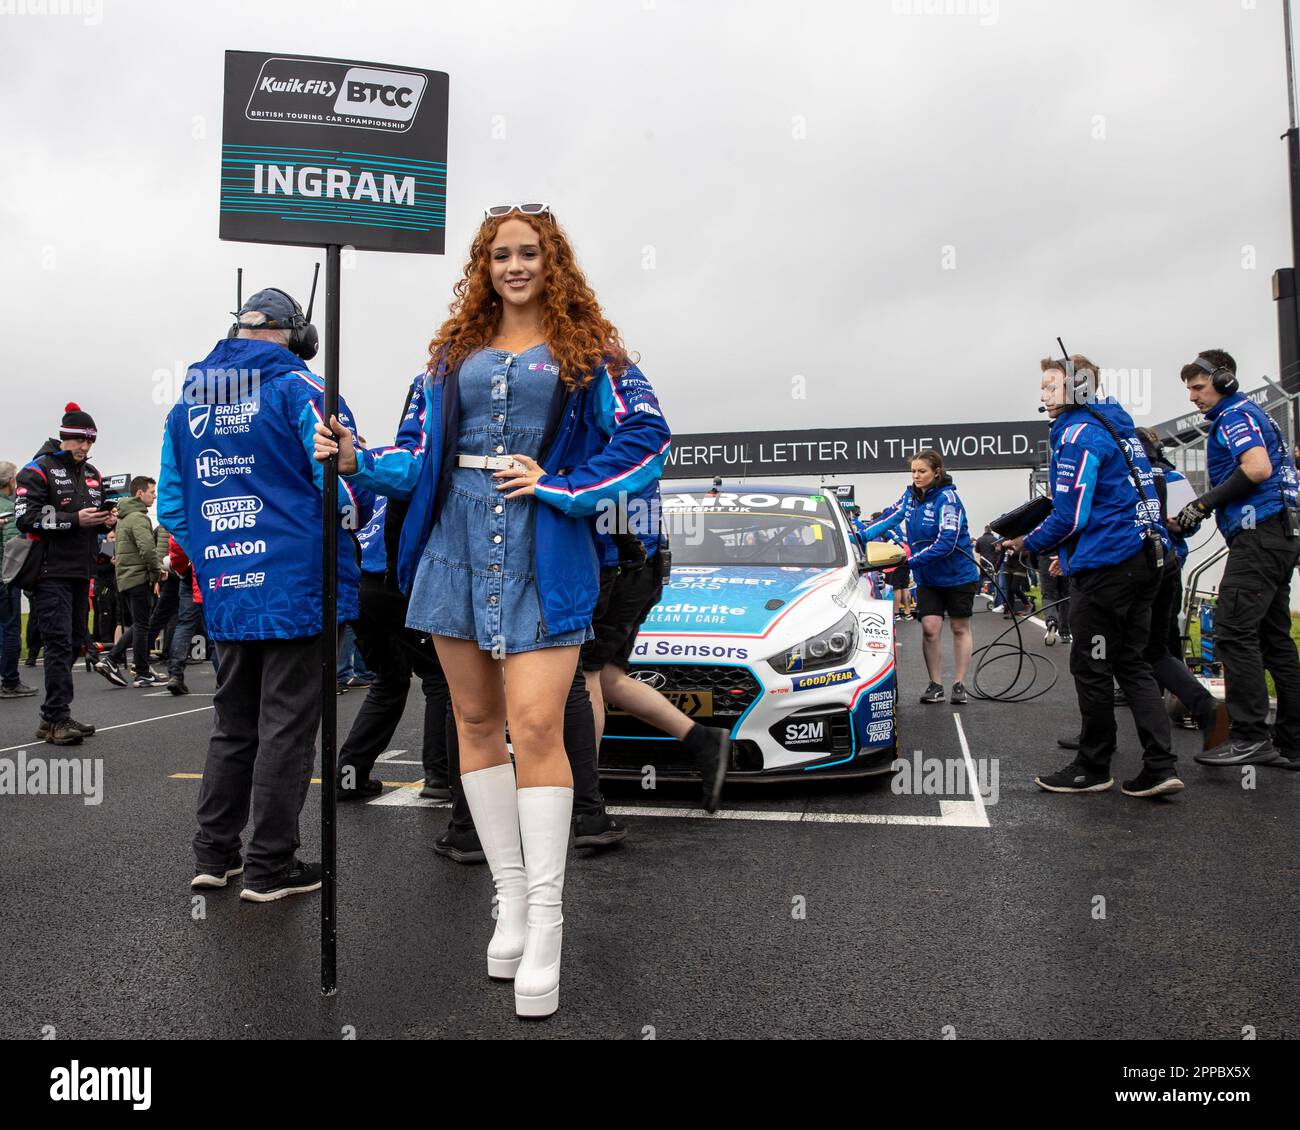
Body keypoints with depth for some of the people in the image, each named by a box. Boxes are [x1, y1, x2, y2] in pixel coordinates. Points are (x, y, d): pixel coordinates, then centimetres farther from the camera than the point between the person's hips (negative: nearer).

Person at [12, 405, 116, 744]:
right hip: (51, 572, -8)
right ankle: (57, 718, -9)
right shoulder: (38, 471, -5)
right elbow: (25, 518, -14)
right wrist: (75, 519, -20)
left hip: (81, 572, 8)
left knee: (73, 643, 9)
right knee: (59, 643, -12)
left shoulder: (92, 474, 18)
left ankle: (53, 716, 17)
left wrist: (105, 519, 3)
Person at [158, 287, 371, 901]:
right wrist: (349, 529, 6)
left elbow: (172, 506, 13)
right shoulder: (298, 388, -7)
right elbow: (344, 480, -14)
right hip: (298, 586, -6)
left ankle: (214, 854, 24)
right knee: (286, 726, 2)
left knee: (232, 723, 18)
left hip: (226, 593, 6)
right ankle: (269, 867, 9)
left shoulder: (186, 403, 12)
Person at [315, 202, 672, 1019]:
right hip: (458, 545, 5)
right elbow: (419, 452, 12)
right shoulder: (455, 349, 16)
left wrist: (558, 485, -10)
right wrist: (360, 461, -6)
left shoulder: (588, 348, 5)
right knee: (476, 722, 7)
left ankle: (545, 921, -1)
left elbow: (646, 438, -3)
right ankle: (510, 898, 20)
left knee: (537, 727, -12)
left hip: (543, 552, -4)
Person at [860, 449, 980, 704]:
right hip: (928, 577, 4)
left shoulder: (947, 498, -22)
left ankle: (960, 685, 14)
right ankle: (935, 685, 5)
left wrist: (911, 560, -35)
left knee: (960, 628, 7)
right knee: (930, 628, -4)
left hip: (958, 575, -4)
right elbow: (890, 517, -2)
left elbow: (946, 542, -29)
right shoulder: (911, 495, -2)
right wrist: (861, 536, -18)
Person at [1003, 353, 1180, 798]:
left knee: (1091, 667, 1)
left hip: (1107, 563, -10)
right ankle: (1160, 767, 6)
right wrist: (1072, 551, 24)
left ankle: (1093, 769, 11)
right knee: (1131, 663, 11)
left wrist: (1027, 543, -1)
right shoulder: (1117, 427, 18)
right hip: (1145, 557, 10)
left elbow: (1070, 515, -17)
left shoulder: (1080, 434, -12)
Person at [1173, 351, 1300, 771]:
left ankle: (1250, 736, -14)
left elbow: (1258, 468, -21)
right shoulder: (1247, 413, 25)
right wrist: (1208, 506, 18)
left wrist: (1204, 504, -16)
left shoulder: (1235, 414, -6)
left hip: (1260, 533, -11)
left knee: (1234, 632, -13)